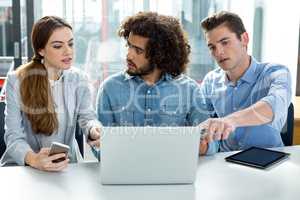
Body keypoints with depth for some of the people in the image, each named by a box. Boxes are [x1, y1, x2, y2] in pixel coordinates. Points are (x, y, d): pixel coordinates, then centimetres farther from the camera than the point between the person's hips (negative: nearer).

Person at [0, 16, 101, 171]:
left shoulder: (78, 80, 5)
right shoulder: (16, 80, -5)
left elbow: (87, 116, -3)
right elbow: (13, 136, -11)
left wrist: (94, 130, -28)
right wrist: (33, 159, -31)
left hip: (66, 166, 1)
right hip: (23, 166, -1)